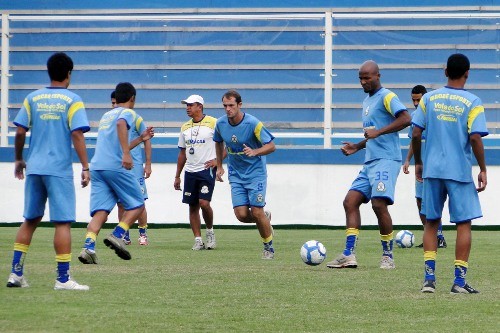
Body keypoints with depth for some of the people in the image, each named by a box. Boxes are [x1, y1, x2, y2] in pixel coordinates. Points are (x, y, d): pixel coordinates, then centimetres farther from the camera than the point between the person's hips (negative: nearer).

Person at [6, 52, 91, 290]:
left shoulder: (32, 99, 7)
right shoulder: (72, 100, -4)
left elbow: (20, 132, 5)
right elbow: (77, 135, -12)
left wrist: (19, 160, 19)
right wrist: (85, 167, -9)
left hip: (34, 169, 5)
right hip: (60, 170, -5)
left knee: (30, 220, 15)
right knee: (63, 222, -2)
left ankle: (16, 272, 14)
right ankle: (63, 278, -4)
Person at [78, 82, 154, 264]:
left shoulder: (106, 116, 28)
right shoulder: (128, 113, 4)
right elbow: (121, 124, -21)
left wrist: (140, 139, 44)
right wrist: (126, 154, -27)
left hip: (96, 167, 6)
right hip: (116, 167, -6)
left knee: (100, 211, -2)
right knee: (137, 205, 8)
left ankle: (89, 246, -22)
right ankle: (117, 235, -12)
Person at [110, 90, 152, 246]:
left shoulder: (136, 119, -1)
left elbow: (147, 141, 2)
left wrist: (148, 164, -2)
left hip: (135, 166, -4)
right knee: (121, 204, 3)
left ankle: (143, 233, 5)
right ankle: (125, 236, 9)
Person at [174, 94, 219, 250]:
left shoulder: (213, 123, -5)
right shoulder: (185, 127, 13)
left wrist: (217, 161, -13)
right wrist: (177, 176, 17)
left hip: (207, 170, -6)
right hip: (190, 171, 6)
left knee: (204, 202, -17)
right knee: (192, 206, 3)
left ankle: (210, 231, 7)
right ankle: (198, 240, 7)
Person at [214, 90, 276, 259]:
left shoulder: (253, 124, -18)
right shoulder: (220, 123, -4)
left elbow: (271, 146, -13)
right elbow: (218, 142, 17)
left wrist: (255, 152, -30)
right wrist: (219, 166, 16)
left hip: (255, 173, -4)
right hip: (236, 175, 4)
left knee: (256, 212, -9)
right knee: (241, 215, -8)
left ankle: (269, 247, 12)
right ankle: (265, 218, 25)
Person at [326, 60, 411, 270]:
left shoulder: (386, 97, -6)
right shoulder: (367, 101, 22)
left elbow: (406, 119, -21)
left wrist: (378, 132, -23)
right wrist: (356, 147, 18)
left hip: (386, 160, -9)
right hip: (370, 162, 10)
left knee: (379, 204, -17)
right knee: (350, 201, 0)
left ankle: (388, 256, -5)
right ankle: (348, 255, -3)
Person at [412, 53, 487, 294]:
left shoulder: (429, 99, 3)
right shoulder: (472, 102, -5)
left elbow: (416, 134, 1)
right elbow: (475, 138, -12)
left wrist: (418, 163, 14)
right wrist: (483, 170, -2)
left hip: (432, 169, 3)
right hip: (460, 172, -3)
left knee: (431, 222, 12)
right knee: (463, 223, 4)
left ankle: (429, 277, 5)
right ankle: (459, 280, 0)